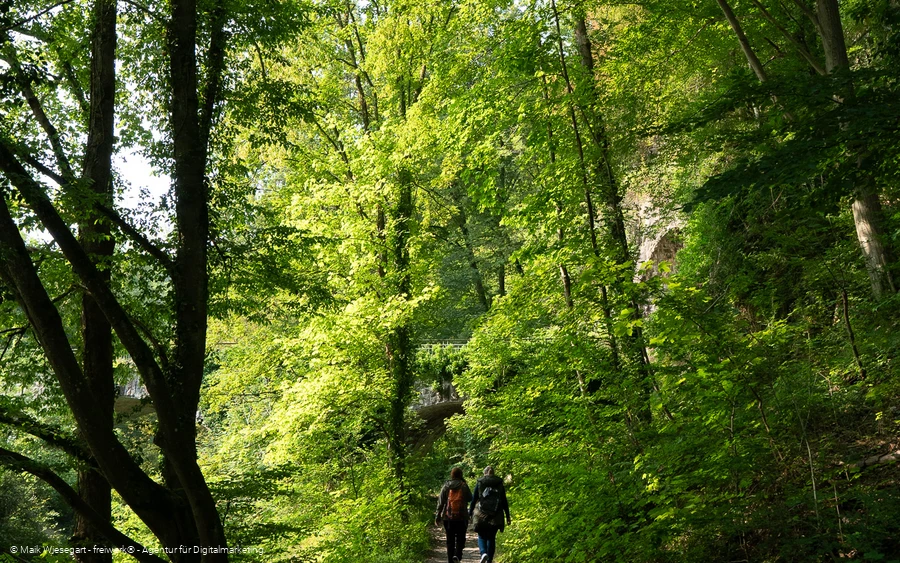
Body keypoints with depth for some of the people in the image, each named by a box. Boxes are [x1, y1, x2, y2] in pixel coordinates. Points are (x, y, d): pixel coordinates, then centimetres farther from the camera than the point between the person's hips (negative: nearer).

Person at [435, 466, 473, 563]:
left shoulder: (446, 486, 2)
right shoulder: (464, 486, -3)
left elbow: (440, 502, 1)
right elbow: (470, 498, 10)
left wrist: (437, 517, 5)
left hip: (448, 517, 2)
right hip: (461, 517, -1)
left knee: (450, 540, 12)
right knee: (460, 539, 9)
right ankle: (457, 555, -15)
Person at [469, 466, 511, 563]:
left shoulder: (479, 483, 0)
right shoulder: (500, 484, 5)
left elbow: (474, 499, 1)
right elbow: (504, 501, 6)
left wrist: (470, 512, 9)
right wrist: (507, 516, 10)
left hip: (481, 515, -1)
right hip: (496, 516, 2)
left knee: (482, 536, 12)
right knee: (491, 538, 12)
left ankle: (483, 553, -14)